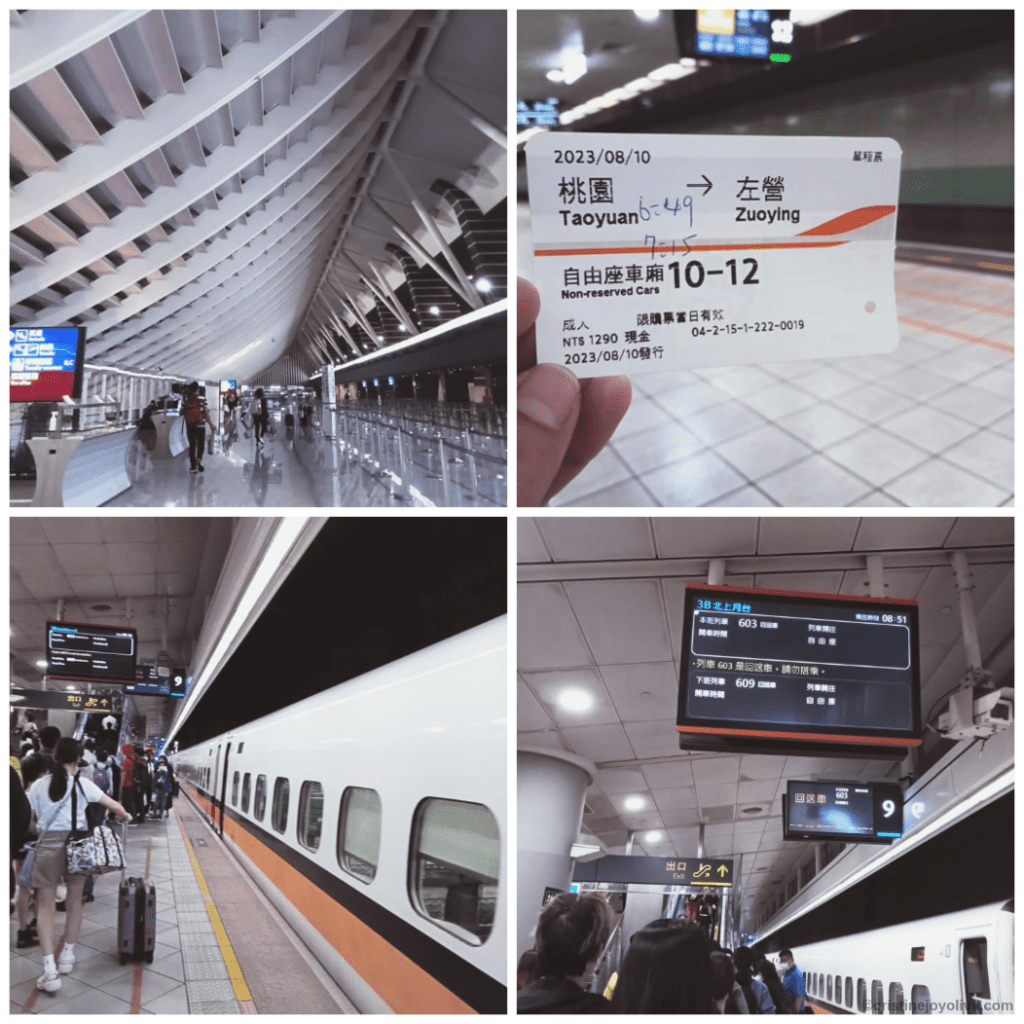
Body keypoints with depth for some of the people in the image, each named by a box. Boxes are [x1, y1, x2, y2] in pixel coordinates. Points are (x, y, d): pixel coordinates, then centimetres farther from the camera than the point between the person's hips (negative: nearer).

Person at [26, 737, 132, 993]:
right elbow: (112, 804, 8)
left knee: (46, 906, 2)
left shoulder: (39, 785, 3)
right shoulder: (82, 784, 1)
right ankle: (67, 955, 29)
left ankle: (49, 968, -9)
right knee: (75, 900, 20)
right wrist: (126, 816, 29)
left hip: (48, 844, 0)